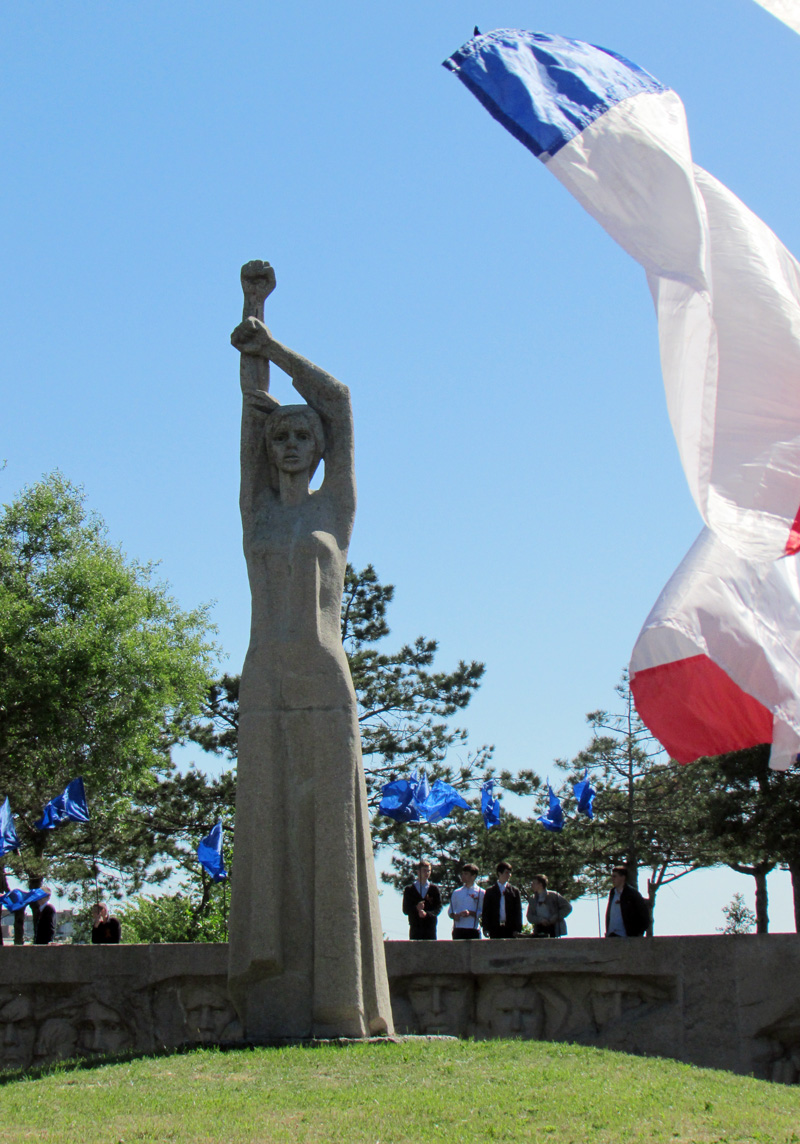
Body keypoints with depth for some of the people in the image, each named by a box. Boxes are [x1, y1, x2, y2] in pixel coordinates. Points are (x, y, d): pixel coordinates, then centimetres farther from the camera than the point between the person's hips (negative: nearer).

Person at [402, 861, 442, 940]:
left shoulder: (434, 889, 13)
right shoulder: (409, 890, 12)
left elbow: (438, 908, 5)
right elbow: (405, 910, 6)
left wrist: (427, 914, -13)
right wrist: (416, 908, -14)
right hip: (415, 929, 0)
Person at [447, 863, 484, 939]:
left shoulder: (481, 892, 4)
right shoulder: (456, 892, 16)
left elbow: (483, 912, 0)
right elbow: (450, 911, 19)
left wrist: (471, 913, -16)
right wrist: (454, 916, -4)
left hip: (473, 930, -3)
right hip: (458, 929, 3)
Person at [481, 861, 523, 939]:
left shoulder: (515, 891, 10)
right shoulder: (490, 891, 9)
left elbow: (518, 911, 8)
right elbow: (485, 911, 6)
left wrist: (517, 929, -1)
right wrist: (485, 928, -3)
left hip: (510, 929, 0)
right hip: (495, 929, 0)